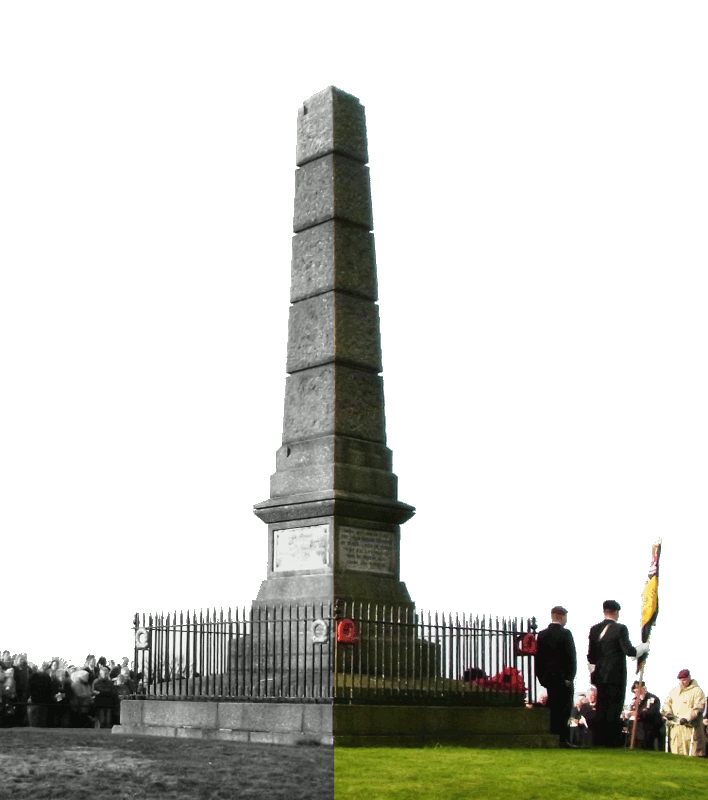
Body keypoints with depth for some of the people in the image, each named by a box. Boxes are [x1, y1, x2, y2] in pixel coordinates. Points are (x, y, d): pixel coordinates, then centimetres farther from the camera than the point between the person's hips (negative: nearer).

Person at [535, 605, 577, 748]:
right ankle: (563, 739, -7)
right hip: (563, 677, -5)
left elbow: (538, 658, 8)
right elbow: (571, 657, -12)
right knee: (564, 708, -3)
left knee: (553, 708, 9)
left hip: (548, 677, 5)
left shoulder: (542, 634, 7)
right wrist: (569, 678, -7)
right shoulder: (565, 634, -9)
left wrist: (541, 677, 13)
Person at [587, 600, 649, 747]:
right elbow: (629, 651, -13)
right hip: (616, 675, -5)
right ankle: (612, 741, -4)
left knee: (601, 708, 10)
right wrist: (645, 647, 4)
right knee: (614, 708, -2)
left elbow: (591, 655, 10)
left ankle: (599, 741, 8)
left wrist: (593, 672, 19)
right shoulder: (620, 629, -10)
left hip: (600, 675, 5)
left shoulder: (594, 629, 8)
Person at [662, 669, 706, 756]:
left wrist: (687, 718, -20)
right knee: (676, 752, 7)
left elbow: (698, 708, -10)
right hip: (676, 727, 6)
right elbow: (667, 703, 20)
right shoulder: (675, 691, 20)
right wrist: (668, 712, -2)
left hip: (690, 727, -6)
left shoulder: (697, 691, -1)